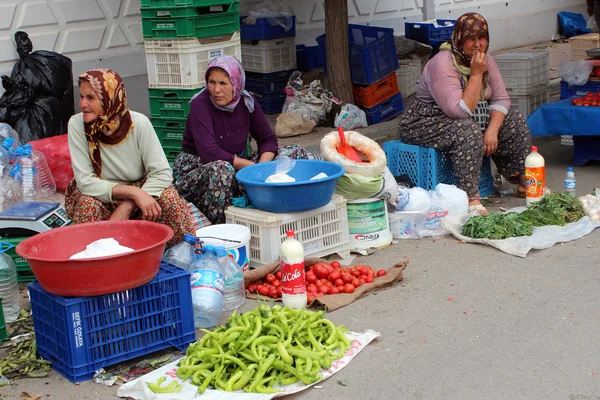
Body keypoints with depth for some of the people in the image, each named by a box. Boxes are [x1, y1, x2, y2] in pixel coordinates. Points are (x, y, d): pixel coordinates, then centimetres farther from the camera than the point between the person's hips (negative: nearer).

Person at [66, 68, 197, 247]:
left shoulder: (138, 123, -19)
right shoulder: (77, 124, -19)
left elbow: (163, 173, -21)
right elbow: (86, 182, -23)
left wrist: (127, 207, -31)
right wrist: (133, 192, -34)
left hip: (138, 191, 0)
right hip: (99, 198, 0)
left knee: (168, 196, -28)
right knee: (87, 203, -32)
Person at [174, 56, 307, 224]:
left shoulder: (247, 101, -3)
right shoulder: (200, 105, -19)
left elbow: (268, 140, 3)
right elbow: (209, 154, -29)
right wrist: (252, 166, -26)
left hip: (238, 167, 6)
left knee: (297, 153, -5)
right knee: (221, 169, -43)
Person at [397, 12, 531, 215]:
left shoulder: (486, 61, -1)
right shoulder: (442, 64, -26)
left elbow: (501, 100, -2)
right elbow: (460, 111, -31)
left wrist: (492, 130, -19)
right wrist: (476, 74, -29)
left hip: (470, 119, 9)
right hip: (426, 122, -8)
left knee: (515, 121, 0)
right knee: (469, 131, -36)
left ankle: (525, 183, 9)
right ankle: (471, 200, -33)